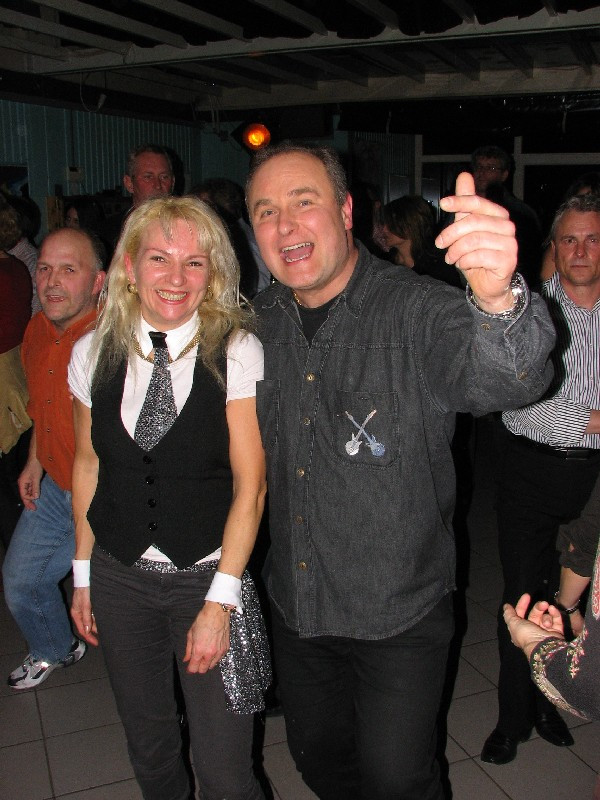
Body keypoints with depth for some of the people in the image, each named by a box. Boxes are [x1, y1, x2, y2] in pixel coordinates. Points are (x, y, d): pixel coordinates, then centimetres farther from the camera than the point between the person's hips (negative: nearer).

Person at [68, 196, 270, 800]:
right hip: (119, 578, 4)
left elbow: (250, 483, -13)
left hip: (208, 576, -3)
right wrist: (83, 573, 10)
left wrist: (219, 601, -15)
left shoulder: (237, 353, -13)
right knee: (149, 749, 21)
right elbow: (88, 463, 8)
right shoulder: (93, 353, -2)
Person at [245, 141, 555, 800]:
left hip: (399, 614, -4)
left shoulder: (416, 310, -19)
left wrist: (497, 300, -61)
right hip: (296, 607, 5)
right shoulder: (260, 321, -3)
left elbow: (504, 378, -40)